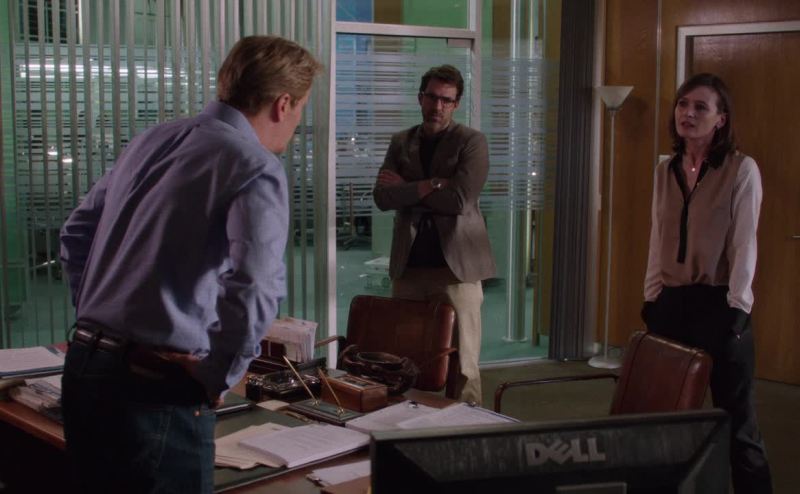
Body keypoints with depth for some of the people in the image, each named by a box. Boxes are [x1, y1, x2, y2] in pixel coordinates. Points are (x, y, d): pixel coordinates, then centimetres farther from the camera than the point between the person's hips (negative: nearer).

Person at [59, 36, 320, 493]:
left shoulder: (153, 139, 11)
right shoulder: (257, 169, -12)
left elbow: (77, 234, 18)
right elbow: (253, 291, -25)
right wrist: (218, 378, -11)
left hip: (84, 366, 8)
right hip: (158, 388, -7)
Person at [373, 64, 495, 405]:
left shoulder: (471, 142, 1)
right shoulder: (401, 142, 13)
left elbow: (460, 200, -13)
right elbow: (382, 196, 0)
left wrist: (406, 188, -4)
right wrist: (430, 186, -11)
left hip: (456, 265, -4)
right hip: (408, 267, 4)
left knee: (462, 364, -2)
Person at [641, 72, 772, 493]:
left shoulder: (742, 169, -6)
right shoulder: (665, 171, 10)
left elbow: (744, 245, -9)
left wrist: (735, 308, -13)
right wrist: (651, 298, 8)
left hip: (718, 304, -5)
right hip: (671, 303, 5)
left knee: (735, 418, 0)